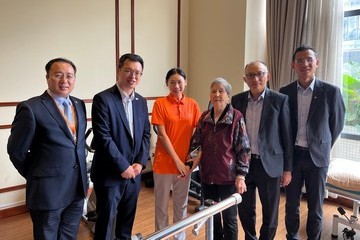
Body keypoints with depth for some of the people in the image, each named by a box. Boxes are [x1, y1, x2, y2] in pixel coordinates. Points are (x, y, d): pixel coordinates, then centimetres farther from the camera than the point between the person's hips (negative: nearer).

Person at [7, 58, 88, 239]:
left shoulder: (79, 105, 6)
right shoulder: (31, 108, -14)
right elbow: (16, 151, -7)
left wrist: (80, 176, 10)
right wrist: (35, 176, 3)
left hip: (77, 189, 6)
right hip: (48, 191, -5)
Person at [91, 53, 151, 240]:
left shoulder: (141, 101, 8)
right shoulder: (102, 99, -12)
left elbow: (146, 134, 8)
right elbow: (103, 138, -17)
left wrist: (140, 162, -4)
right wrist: (123, 166, -16)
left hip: (134, 172, 6)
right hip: (109, 174, -5)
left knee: (127, 219, 19)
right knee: (106, 221, 8)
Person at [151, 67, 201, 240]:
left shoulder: (192, 104, 4)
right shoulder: (160, 103, -6)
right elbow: (162, 134, -10)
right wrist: (176, 160, -13)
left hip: (185, 162, 3)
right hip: (164, 161, -3)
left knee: (181, 203, 17)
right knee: (162, 205, 10)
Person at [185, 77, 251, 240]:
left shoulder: (237, 117, -10)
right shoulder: (204, 117, 3)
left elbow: (244, 149, -10)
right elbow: (196, 143, 9)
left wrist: (241, 175, -13)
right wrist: (188, 164, 2)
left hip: (228, 176, -4)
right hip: (207, 175, 4)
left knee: (229, 217, 11)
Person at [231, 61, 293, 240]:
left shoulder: (280, 100, -7)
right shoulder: (237, 100, 2)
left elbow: (287, 137, -4)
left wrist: (287, 169, -3)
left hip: (269, 164, -2)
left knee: (270, 212, 12)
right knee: (245, 210, 16)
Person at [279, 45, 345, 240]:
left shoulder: (331, 92, -7)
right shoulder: (285, 92, -1)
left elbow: (337, 124, 3)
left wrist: (323, 148, 8)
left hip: (317, 156, -1)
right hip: (291, 154, 2)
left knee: (315, 207, 12)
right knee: (291, 204, 15)